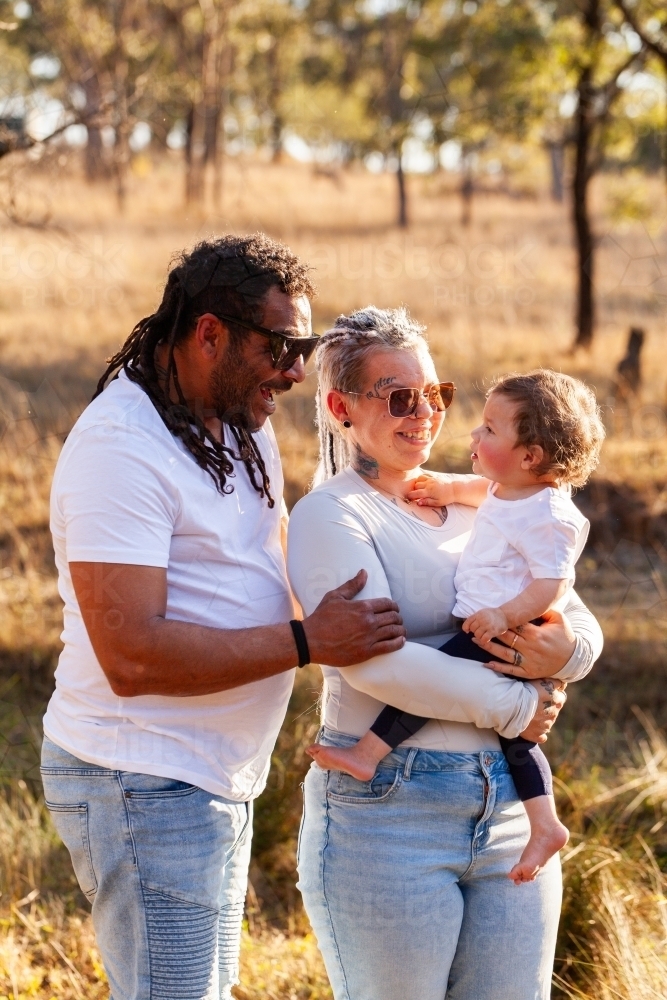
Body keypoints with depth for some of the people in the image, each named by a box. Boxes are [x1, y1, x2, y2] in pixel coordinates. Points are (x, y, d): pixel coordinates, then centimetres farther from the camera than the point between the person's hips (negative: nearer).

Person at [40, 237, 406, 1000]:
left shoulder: (242, 428, 10)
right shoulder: (122, 446, -20)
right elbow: (133, 656, -26)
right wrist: (307, 642, -24)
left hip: (218, 780, 10)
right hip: (144, 788, -10)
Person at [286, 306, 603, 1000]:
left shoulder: (475, 506, 13)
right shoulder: (331, 515, -6)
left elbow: (580, 620, 10)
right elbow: (378, 662, -20)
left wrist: (565, 650, -14)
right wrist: (514, 707, -13)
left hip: (510, 809, 6)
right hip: (387, 817, -6)